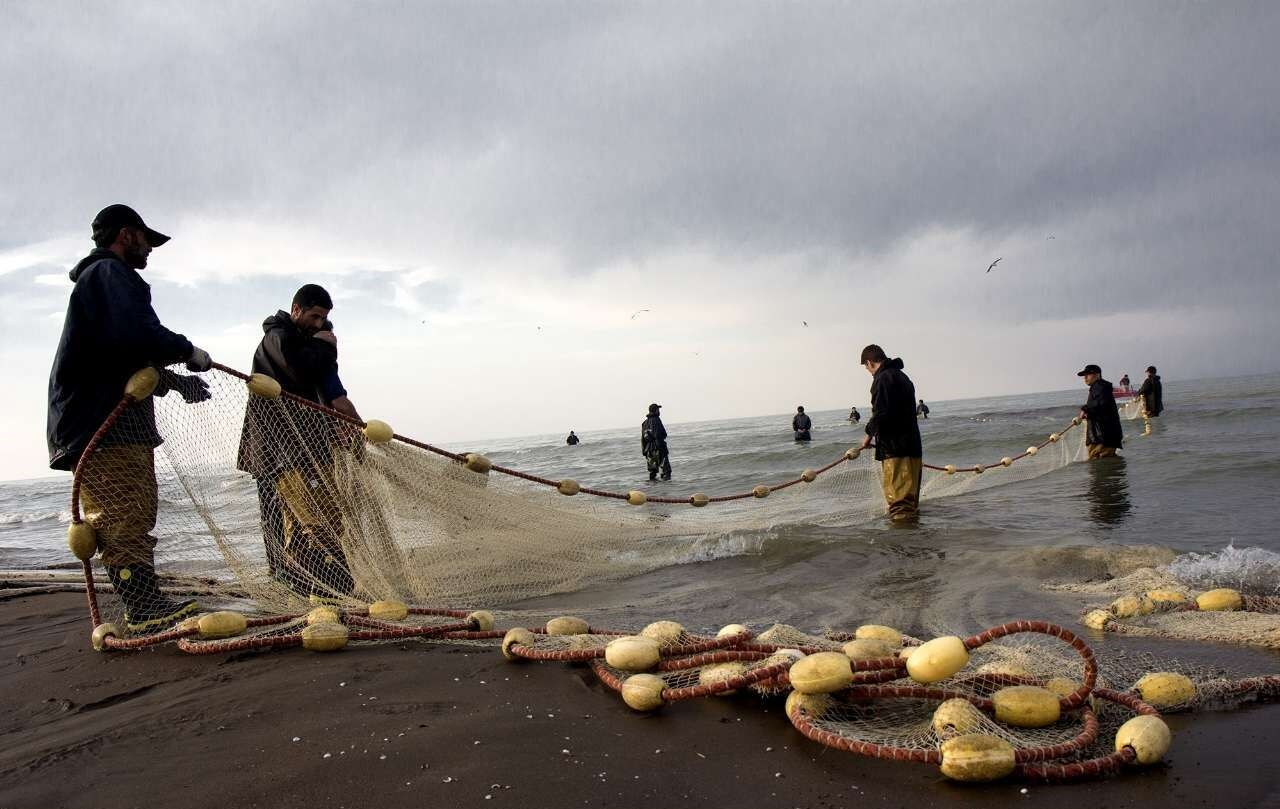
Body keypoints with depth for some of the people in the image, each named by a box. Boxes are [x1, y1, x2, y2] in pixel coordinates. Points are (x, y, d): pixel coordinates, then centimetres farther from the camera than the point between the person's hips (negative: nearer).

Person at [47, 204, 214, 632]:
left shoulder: (101, 277, 28)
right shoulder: (108, 273, -7)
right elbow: (136, 335, -26)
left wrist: (175, 380, 18)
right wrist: (188, 351, -12)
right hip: (102, 424, -11)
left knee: (135, 516, 10)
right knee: (125, 516, -14)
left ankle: (146, 605, 14)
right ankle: (144, 607, -15)